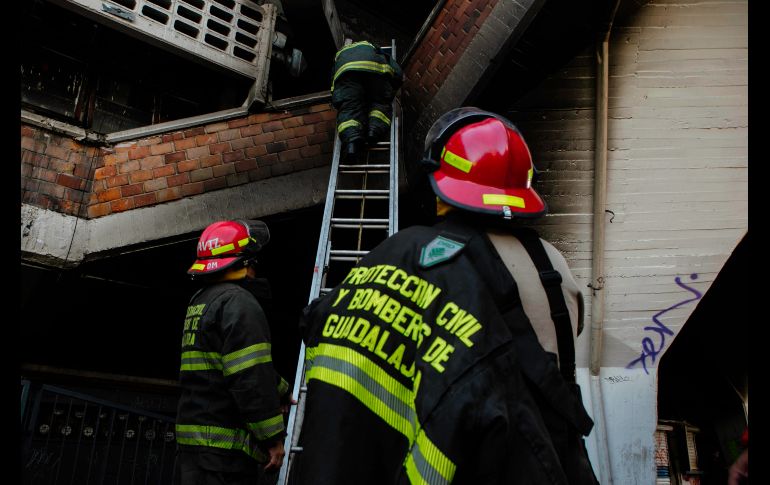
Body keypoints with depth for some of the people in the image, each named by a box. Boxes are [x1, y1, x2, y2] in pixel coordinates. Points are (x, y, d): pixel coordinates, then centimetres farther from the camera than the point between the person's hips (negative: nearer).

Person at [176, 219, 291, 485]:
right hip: (224, 445, -10)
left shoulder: (200, 302, 18)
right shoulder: (238, 302, -14)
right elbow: (251, 379, -21)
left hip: (191, 437, 10)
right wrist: (273, 437, -14)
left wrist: (283, 393, 35)